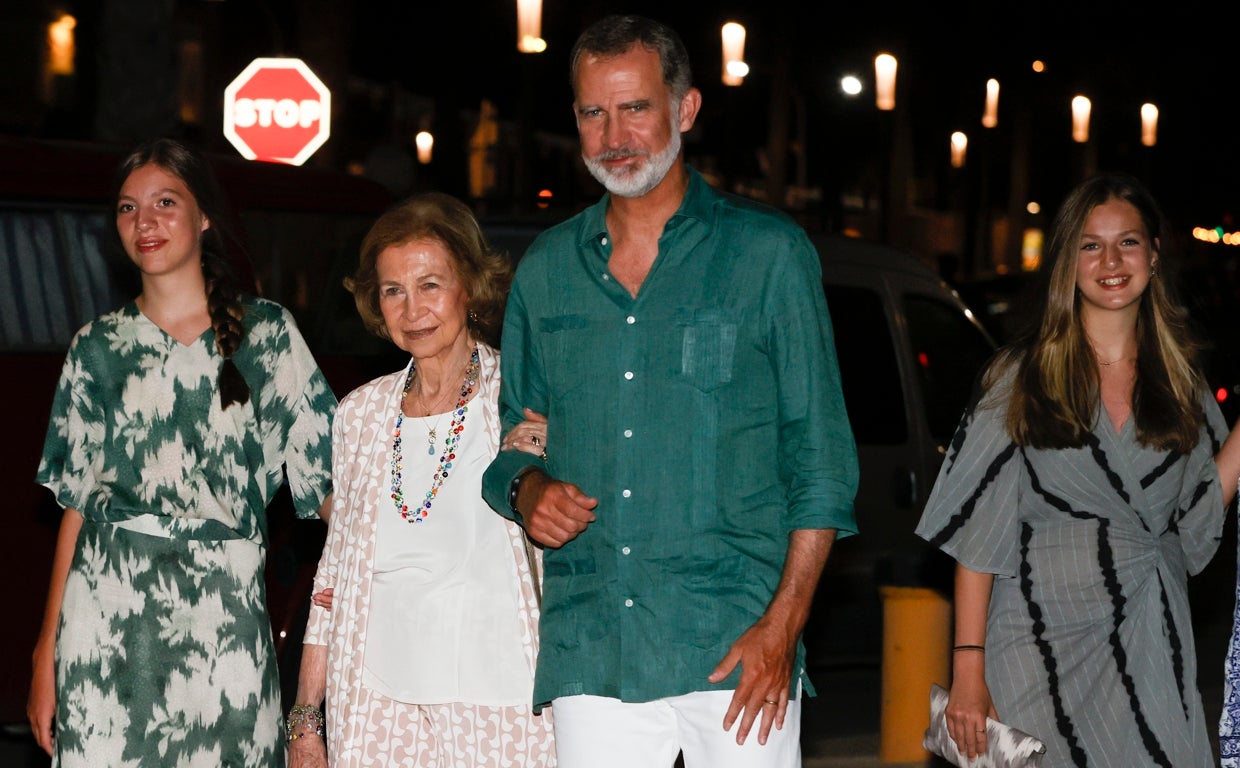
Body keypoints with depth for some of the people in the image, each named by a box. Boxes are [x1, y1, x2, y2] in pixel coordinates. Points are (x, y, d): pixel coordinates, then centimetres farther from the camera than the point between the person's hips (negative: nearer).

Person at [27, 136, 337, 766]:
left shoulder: (267, 332, 6)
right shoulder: (98, 347, 9)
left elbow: (325, 474, 4)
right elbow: (77, 502, 8)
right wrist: (47, 651, 3)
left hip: (225, 611, -1)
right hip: (108, 608, 1)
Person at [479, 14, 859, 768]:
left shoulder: (769, 252, 3)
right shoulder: (545, 270, 14)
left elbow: (822, 457, 0)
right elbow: (514, 434, 23)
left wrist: (783, 624, -9)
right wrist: (527, 490, -1)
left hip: (738, 650, -3)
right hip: (589, 659, 3)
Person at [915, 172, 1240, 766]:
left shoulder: (1180, 381, 9)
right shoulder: (1024, 375, -1)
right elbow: (978, 533, -4)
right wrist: (969, 669, -10)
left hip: (1151, 650, 3)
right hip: (1042, 646, -3)